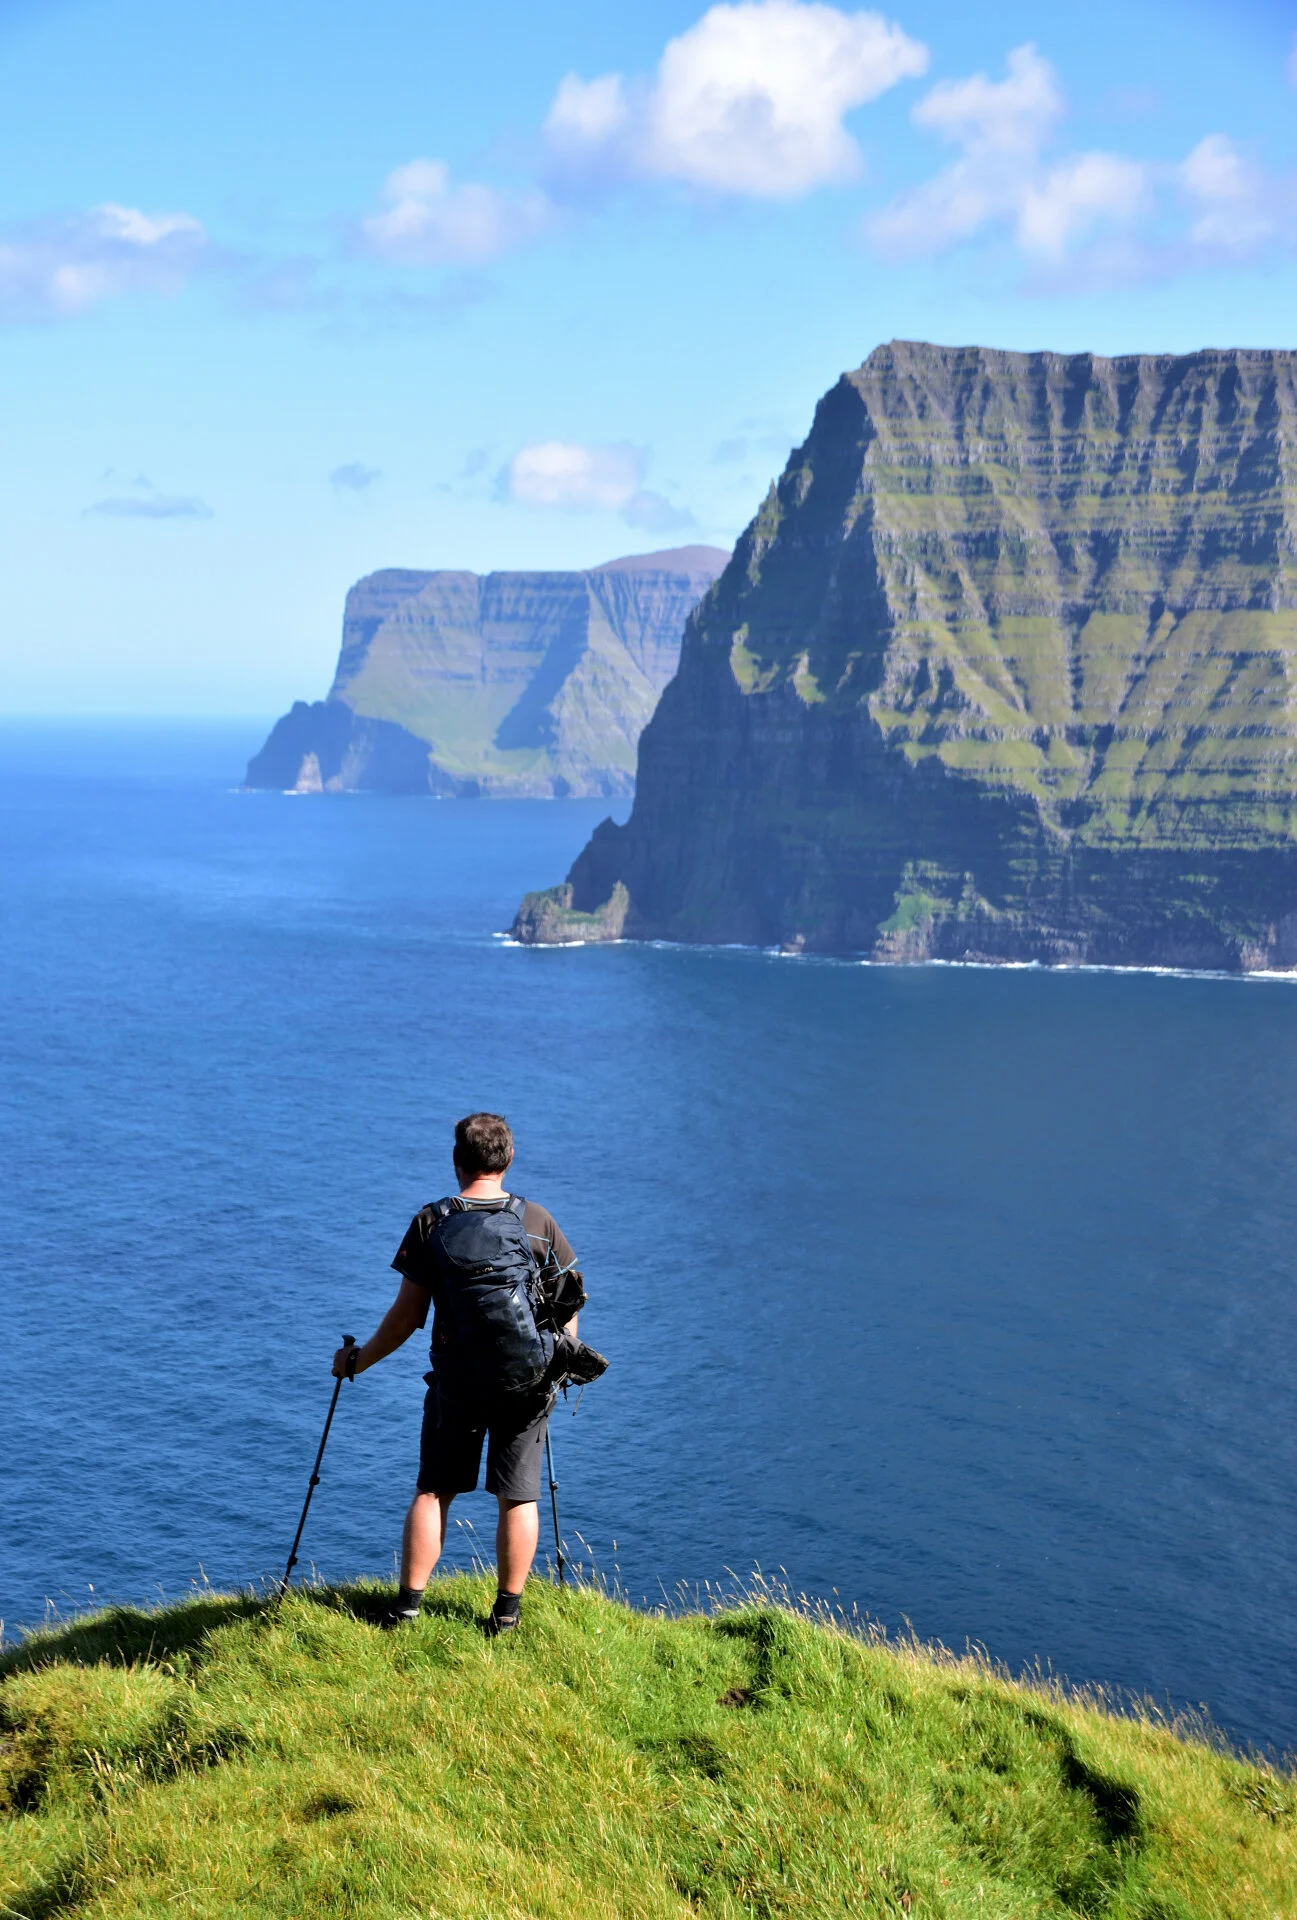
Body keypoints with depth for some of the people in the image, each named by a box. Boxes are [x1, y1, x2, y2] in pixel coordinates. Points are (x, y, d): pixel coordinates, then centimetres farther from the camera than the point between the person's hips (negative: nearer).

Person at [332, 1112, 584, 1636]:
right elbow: (568, 1303, 4)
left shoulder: (431, 1223, -5)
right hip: (526, 1381, 1)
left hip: (456, 1382, 0)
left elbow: (406, 1315, -5)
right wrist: (565, 1357, 21)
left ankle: (407, 1605, 10)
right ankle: (507, 1611, 9)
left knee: (432, 1491, 10)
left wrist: (357, 1360, 9)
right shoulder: (538, 1220, -1)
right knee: (518, 1497, 7)